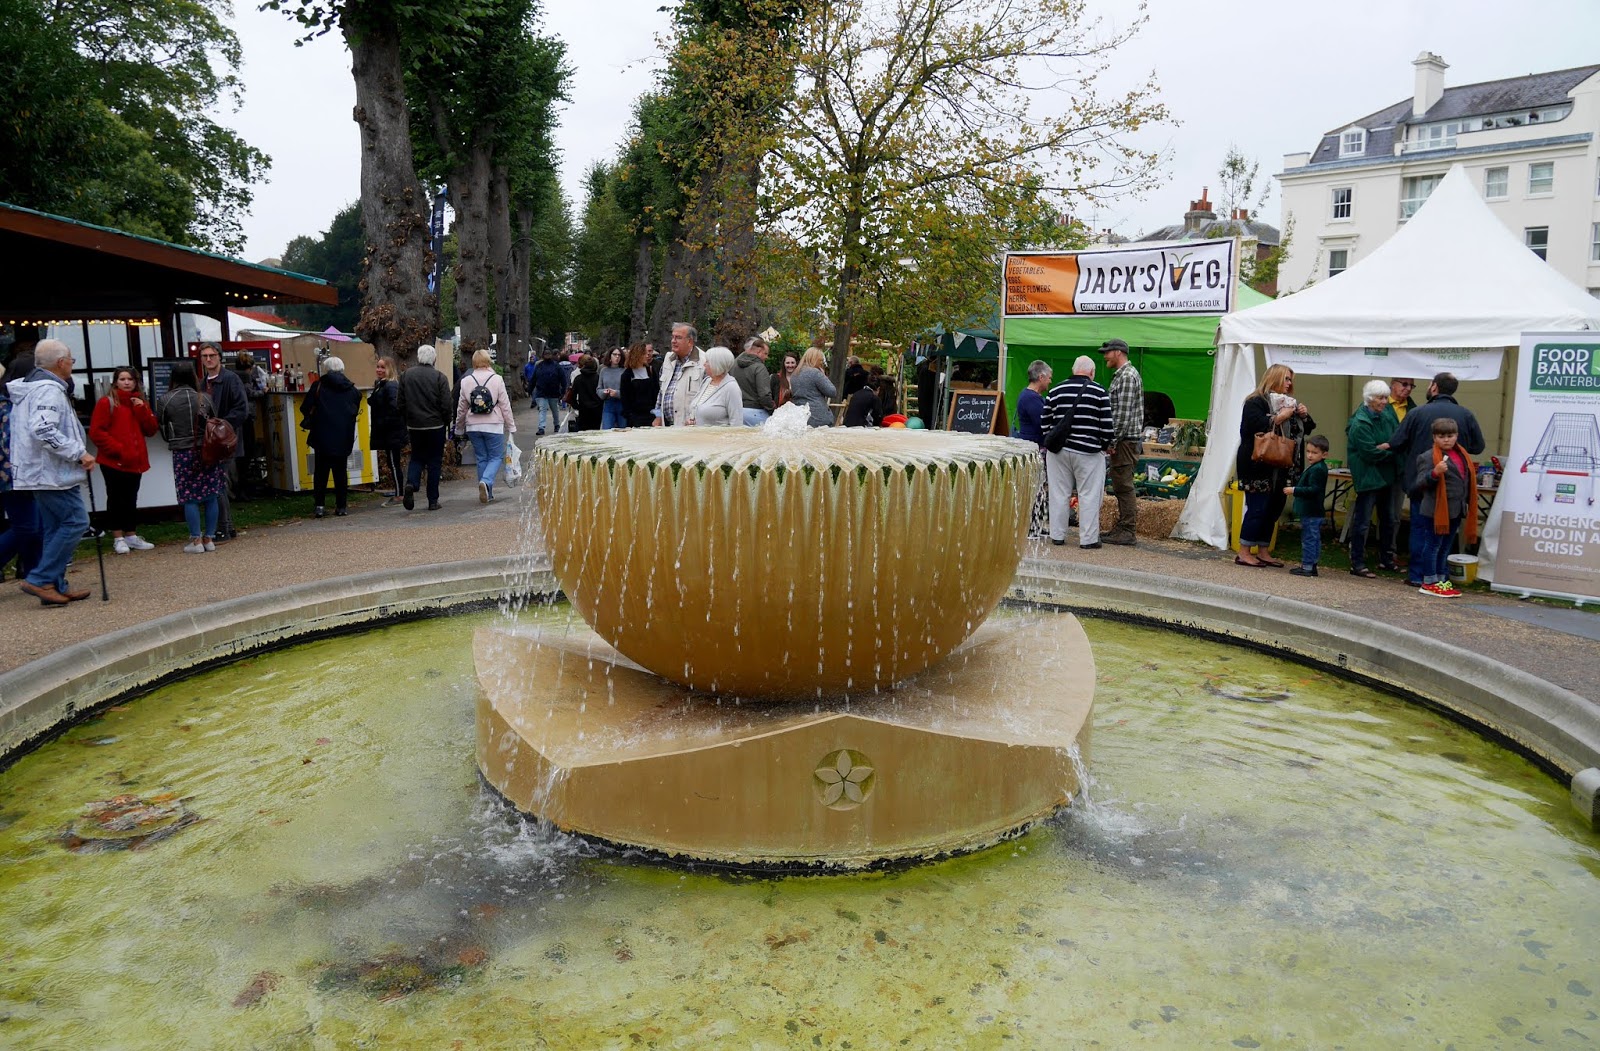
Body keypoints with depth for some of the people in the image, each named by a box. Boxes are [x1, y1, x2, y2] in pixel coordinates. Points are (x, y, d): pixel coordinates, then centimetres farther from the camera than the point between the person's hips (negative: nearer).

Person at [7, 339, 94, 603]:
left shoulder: (28, 387, 17)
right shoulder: (50, 389, -16)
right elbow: (43, 429, -28)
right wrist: (79, 453, -23)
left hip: (37, 471, 11)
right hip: (52, 473, -11)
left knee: (54, 528, 13)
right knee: (76, 521, -7)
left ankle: (56, 586, 15)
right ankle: (40, 579, -8)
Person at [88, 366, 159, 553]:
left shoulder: (139, 403, 15)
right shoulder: (106, 403, -4)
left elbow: (151, 430, 7)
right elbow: (96, 432, -10)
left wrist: (142, 410, -7)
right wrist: (119, 450, -16)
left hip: (135, 460, 5)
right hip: (113, 461, -5)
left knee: (131, 499, 10)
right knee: (116, 498, 0)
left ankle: (131, 536, 17)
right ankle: (118, 539, 5)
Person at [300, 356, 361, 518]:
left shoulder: (318, 386, -3)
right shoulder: (351, 389, 5)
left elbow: (305, 408, -4)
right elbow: (356, 411, 10)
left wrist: (309, 421, 15)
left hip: (322, 437, -2)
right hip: (343, 438, 2)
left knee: (321, 471, 8)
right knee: (341, 471, 8)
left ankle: (319, 505, 4)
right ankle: (341, 506, 8)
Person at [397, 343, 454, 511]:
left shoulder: (406, 375, 1)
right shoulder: (439, 377, -10)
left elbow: (401, 403, 5)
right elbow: (447, 405, -12)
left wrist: (406, 421, 16)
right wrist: (446, 422, 5)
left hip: (414, 426, 3)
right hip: (435, 426, -3)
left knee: (416, 458, 17)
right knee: (434, 462, 6)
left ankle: (411, 483, -11)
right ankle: (433, 501, 8)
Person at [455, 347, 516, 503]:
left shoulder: (466, 381, 2)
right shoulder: (497, 379, -6)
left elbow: (461, 407, 7)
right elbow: (505, 405, -5)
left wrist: (459, 428, 19)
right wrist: (511, 426, 3)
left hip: (473, 427, 3)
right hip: (493, 426, -3)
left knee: (481, 458, 12)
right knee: (496, 456, 6)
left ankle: (487, 494, 13)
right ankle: (486, 481, -20)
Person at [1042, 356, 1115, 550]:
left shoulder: (1056, 391, 6)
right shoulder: (1099, 392, -4)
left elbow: (1045, 424, 9)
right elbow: (1107, 424, -6)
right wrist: (1107, 445, 9)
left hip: (1058, 450, 4)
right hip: (1088, 452, -3)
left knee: (1059, 494, 9)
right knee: (1089, 496, 2)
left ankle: (1057, 536, 15)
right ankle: (1089, 539, 4)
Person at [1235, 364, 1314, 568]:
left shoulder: (1287, 402, 19)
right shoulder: (1256, 402, -8)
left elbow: (1306, 429, 24)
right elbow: (1255, 426, -24)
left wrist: (1303, 416, 4)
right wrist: (1279, 418, -20)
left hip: (1278, 468, 9)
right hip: (1257, 466, -9)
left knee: (1273, 509, 9)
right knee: (1257, 509, -9)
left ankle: (1263, 552, 17)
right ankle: (1243, 553, -3)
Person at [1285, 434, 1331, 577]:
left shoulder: (1317, 469, -18)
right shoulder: (1315, 468, 15)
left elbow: (1313, 490, -24)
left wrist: (1294, 490, -22)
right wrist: (1294, 489, 16)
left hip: (1311, 513, -11)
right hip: (1312, 512, 11)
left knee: (1309, 539, -7)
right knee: (1314, 539, 14)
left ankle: (1307, 566, -4)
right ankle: (1311, 565, 21)